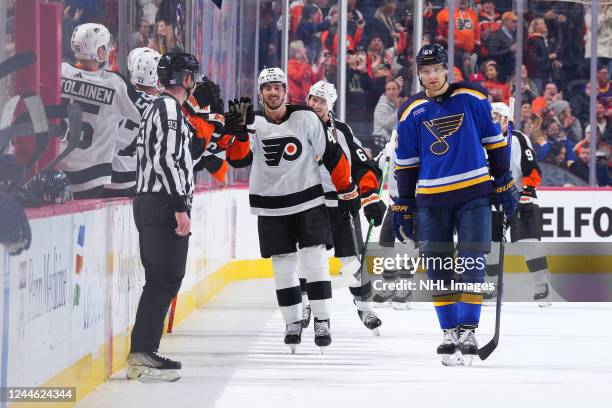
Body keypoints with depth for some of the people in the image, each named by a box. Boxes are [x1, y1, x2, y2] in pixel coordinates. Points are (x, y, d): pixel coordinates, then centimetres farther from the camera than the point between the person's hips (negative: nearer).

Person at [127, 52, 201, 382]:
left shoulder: (156, 107, 21)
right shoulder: (170, 108, -10)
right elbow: (166, 158, -20)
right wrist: (180, 206, -22)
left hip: (149, 202, 10)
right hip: (165, 204, -10)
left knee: (164, 279, 12)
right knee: (164, 279, -12)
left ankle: (145, 353, 12)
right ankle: (141, 357, -17)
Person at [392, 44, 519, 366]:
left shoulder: (472, 98, -2)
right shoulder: (411, 112, 3)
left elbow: (495, 142, 5)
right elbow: (405, 163, 8)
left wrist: (504, 184, 3)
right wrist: (404, 206, 8)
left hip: (474, 194, -2)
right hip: (432, 200, 2)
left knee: (472, 264, -6)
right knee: (438, 268, 2)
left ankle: (468, 331, -1)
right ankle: (450, 331, 13)